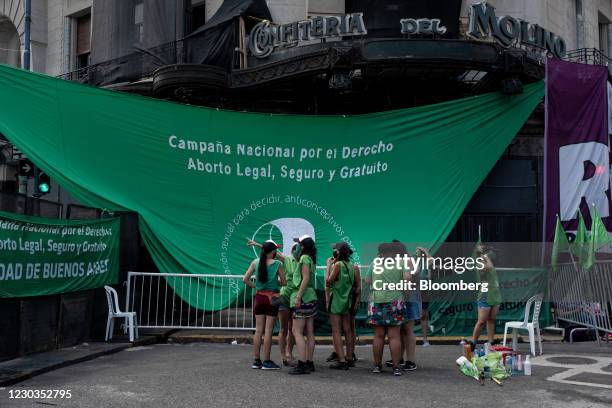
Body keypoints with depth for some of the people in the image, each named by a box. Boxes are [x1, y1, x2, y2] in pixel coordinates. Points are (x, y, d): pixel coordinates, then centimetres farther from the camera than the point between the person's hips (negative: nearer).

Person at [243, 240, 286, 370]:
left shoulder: (255, 262, 1)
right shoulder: (277, 264, -7)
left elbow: (245, 279, 0)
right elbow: (284, 282, -2)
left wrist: (255, 286, 12)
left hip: (259, 297, 4)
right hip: (272, 298, -4)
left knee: (258, 330, 10)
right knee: (268, 330, 0)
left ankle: (256, 360, 14)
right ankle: (267, 361, 4)